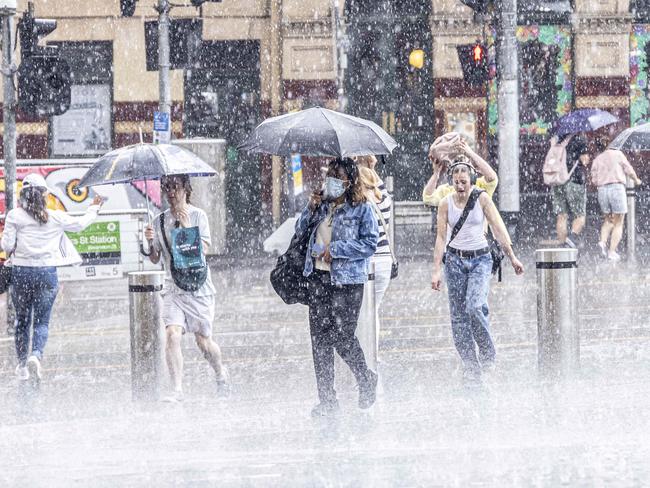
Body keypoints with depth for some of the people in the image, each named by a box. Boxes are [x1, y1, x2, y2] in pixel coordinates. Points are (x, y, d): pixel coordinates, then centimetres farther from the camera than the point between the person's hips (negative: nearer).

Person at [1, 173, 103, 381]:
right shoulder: (55, 217, -1)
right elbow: (79, 224, 15)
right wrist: (93, 209, 32)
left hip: (21, 271, 0)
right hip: (47, 271, 0)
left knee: (22, 319, 14)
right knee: (42, 321, 4)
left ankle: (22, 364, 17)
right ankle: (36, 354, -21)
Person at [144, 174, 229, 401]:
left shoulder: (197, 216, -2)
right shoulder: (160, 221, 9)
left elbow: (204, 249, -11)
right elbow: (155, 259, 11)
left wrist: (187, 228, -18)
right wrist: (151, 242, -9)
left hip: (198, 287, -2)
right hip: (173, 288, 2)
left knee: (203, 340, 4)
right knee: (172, 334, -18)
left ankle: (221, 374, 34)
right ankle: (177, 389, -17)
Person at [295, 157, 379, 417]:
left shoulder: (361, 209, -3)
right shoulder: (323, 205, 13)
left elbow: (370, 244, -9)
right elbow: (300, 231, 17)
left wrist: (336, 249, -14)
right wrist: (310, 209, 0)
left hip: (346, 281, -5)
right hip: (318, 278, 5)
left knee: (342, 336, -8)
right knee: (320, 338, 2)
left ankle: (366, 380, 20)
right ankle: (326, 398, 8)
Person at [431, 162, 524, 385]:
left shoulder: (482, 199, -3)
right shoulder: (446, 203, 0)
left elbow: (499, 229, -1)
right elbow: (441, 238, 2)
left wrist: (512, 257, -3)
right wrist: (436, 270, -1)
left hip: (480, 259, -2)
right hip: (455, 259, 2)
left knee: (474, 305, -23)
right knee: (458, 315, -1)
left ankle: (488, 353, -4)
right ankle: (470, 366, 6)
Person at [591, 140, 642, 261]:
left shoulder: (597, 160, 12)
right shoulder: (617, 154, 3)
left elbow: (594, 180, 10)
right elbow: (629, 170, 1)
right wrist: (636, 180, 21)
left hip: (602, 191, 4)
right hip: (617, 188, -4)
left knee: (608, 221, 21)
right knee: (618, 224, 3)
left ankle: (603, 241, -5)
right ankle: (612, 252, -6)